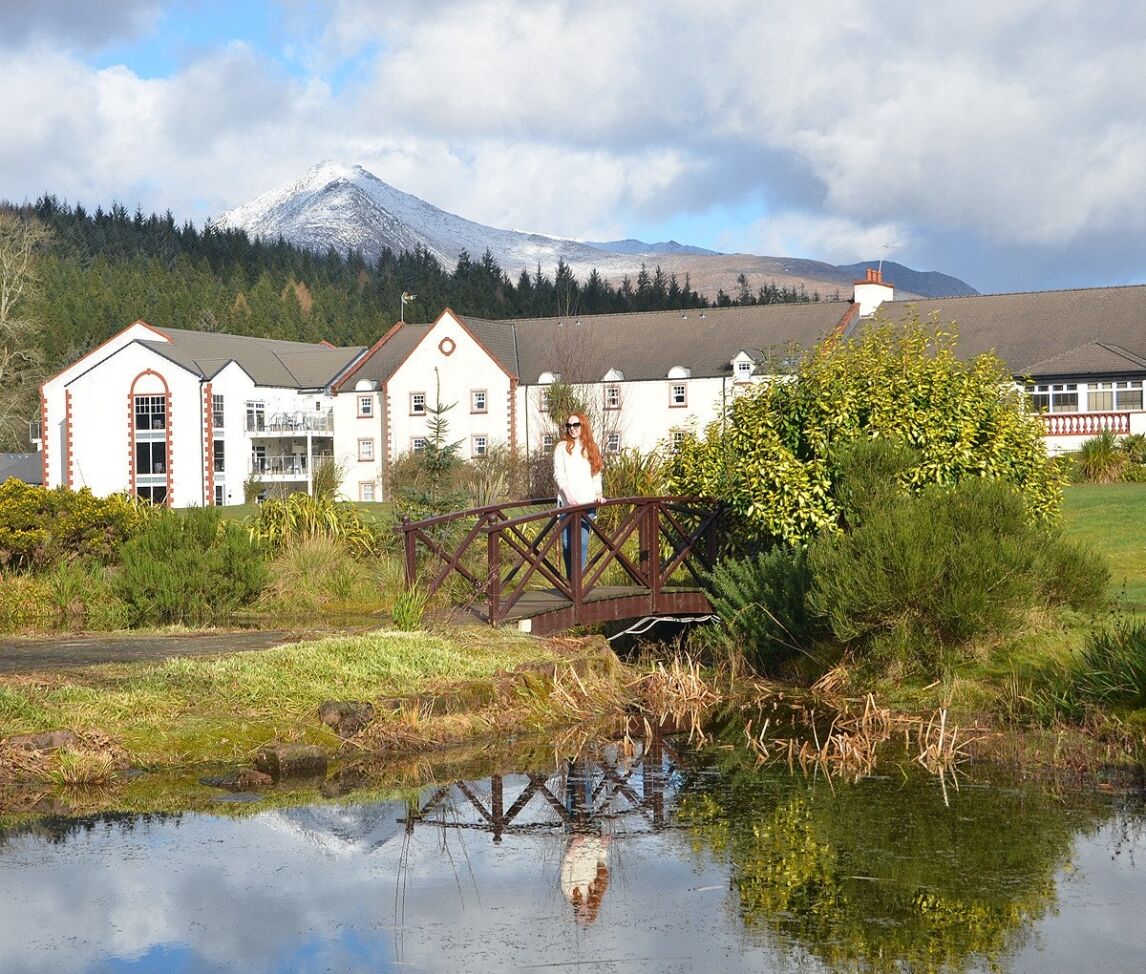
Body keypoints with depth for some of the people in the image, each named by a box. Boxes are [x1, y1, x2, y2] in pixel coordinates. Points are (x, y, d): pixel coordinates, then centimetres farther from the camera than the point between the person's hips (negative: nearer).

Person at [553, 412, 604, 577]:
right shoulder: (562, 447, 5)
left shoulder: (592, 448, 14)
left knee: (582, 543, -8)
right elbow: (558, 475, -3)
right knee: (567, 544, 1)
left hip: (587, 502, 1)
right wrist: (568, 495, -16)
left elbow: (597, 475, 17)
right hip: (567, 503, -1)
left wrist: (599, 493, 0)